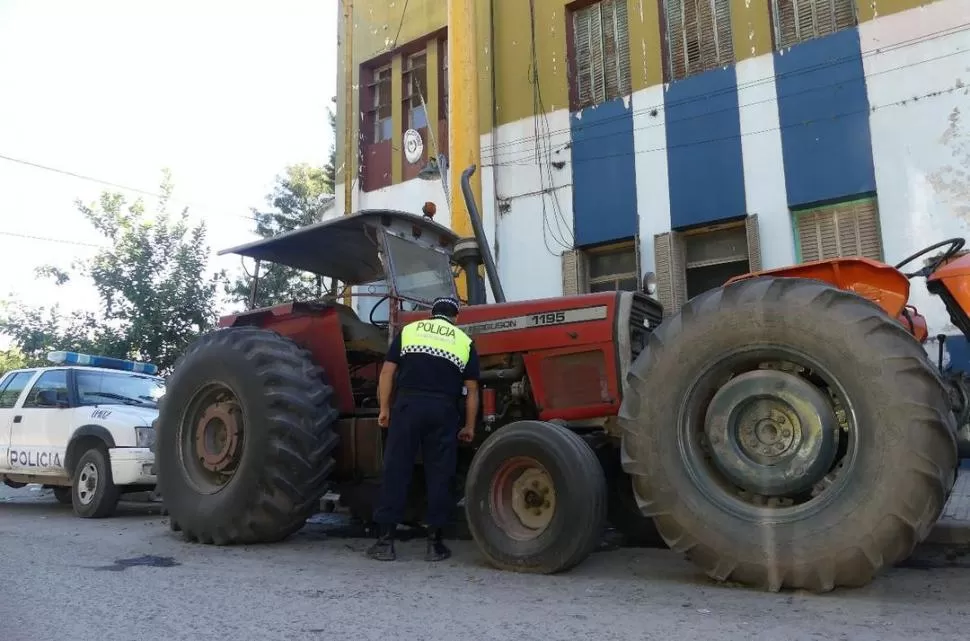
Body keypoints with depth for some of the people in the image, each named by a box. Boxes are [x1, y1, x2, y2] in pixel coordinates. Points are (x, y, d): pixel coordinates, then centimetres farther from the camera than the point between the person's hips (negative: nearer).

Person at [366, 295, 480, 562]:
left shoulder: (408, 331, 15)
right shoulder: (464, 341, 14)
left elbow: (387, 372, 7)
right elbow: (471, 390, 10)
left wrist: (385, 408, 11)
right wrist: (469, 426, 16)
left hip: (407, 405, 0)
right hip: (443, 411, 0)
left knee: (396, 470, 4)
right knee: (439, 474, 6)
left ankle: (385, 540, 6)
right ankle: (435, 542, 9)